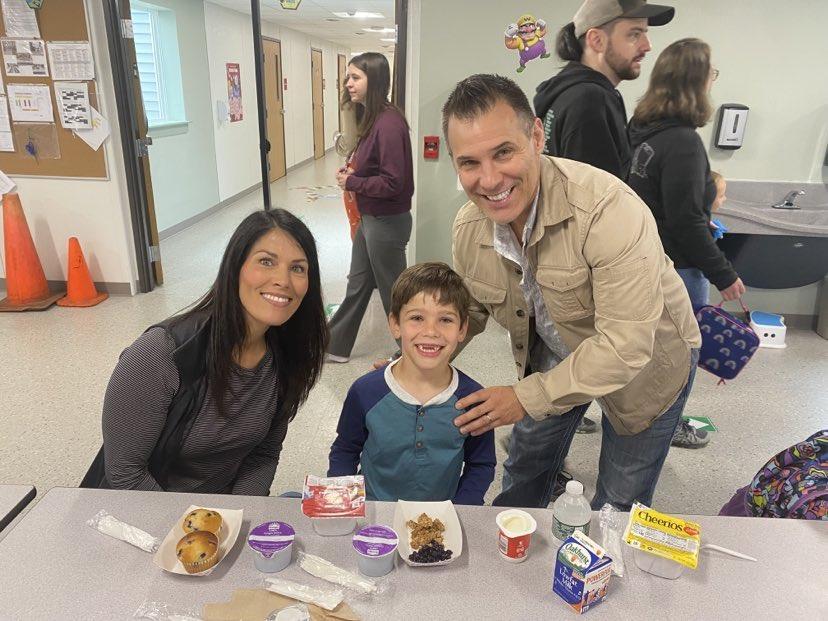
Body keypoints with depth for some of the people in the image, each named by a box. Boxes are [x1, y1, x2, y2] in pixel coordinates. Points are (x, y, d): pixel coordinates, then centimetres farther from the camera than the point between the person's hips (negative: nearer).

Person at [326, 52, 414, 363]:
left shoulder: (389, 123, -23)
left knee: (393, 291, 7)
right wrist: (352, 169, 0)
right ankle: (335, 346, 35)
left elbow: (393, 183, -26)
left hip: (386, 222, -10)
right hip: (368, 218, 10)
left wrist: (351, 182, -15)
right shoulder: (371, 118, 7)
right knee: (357, 284, 20)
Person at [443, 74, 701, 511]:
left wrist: (526, 398, -32)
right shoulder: (467, 229, -18)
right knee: (523, 476, 22)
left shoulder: (609, 210, -38)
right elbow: (467, 312, -1)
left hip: (646, 359, -4)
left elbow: (626, 346, -35)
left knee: (618, 507, 12)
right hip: (554, 356, 5)